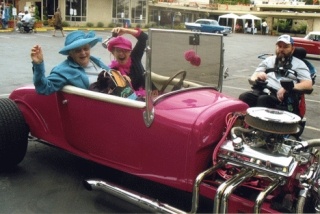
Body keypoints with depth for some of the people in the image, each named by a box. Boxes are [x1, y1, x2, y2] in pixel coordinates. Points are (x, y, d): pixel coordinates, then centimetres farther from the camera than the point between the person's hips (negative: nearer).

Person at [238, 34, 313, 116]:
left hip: (282, 96, -4)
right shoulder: (269, 60, 25)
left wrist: (289, 88, -17)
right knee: (244, 97, -27)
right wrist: (257, 76, -6)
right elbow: (253, 78, 21)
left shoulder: (299, 64, 13)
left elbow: (308, 84, 0)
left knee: (263, 100, -36)